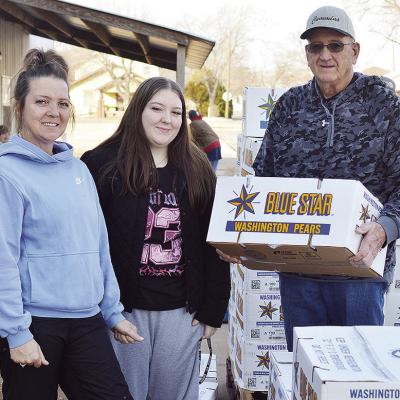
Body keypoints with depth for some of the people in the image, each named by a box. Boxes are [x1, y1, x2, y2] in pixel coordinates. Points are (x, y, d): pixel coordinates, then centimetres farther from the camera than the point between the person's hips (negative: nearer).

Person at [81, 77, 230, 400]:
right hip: (124, 308, -3)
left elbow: (214, 245, 7)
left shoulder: (198, 170, 6)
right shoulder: (102, 165, -5)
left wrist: (213, 310, 4)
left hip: (182, 311, 3)